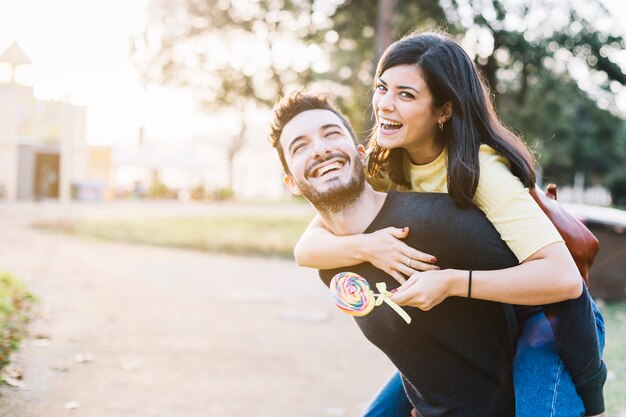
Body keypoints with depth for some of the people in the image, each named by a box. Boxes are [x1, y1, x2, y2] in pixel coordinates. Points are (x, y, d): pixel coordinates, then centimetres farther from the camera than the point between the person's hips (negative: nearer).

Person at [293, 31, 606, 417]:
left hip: (544, 317, -5)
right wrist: (364, 246, -35)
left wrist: (451, 281, -41)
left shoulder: (481, 170, -27)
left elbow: (562, 276, -35)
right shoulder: (382, 166, -10)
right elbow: (306, 248, -16)